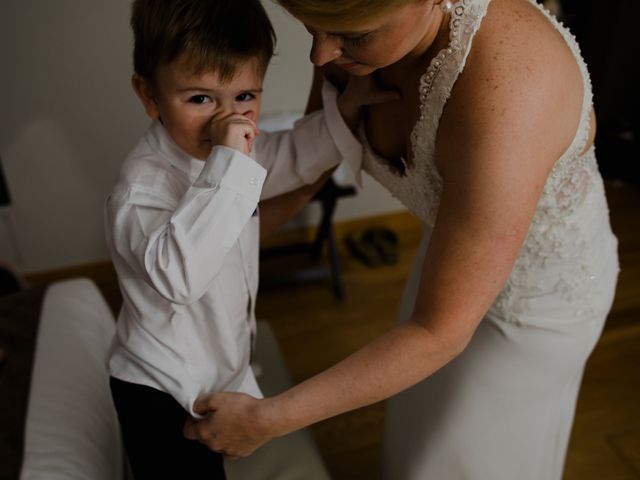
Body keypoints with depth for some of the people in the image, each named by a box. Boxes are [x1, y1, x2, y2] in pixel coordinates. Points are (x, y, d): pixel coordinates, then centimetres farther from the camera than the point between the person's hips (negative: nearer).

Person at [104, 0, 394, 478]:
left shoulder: (228, 152, -5)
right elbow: (176, 272, -47)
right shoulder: (143, 185, -32)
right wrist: (227, 165, -48)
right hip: (162, 396, -8)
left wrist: (351, 104, 0)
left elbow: (291, 157, 12)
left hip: (220, 365, 8)